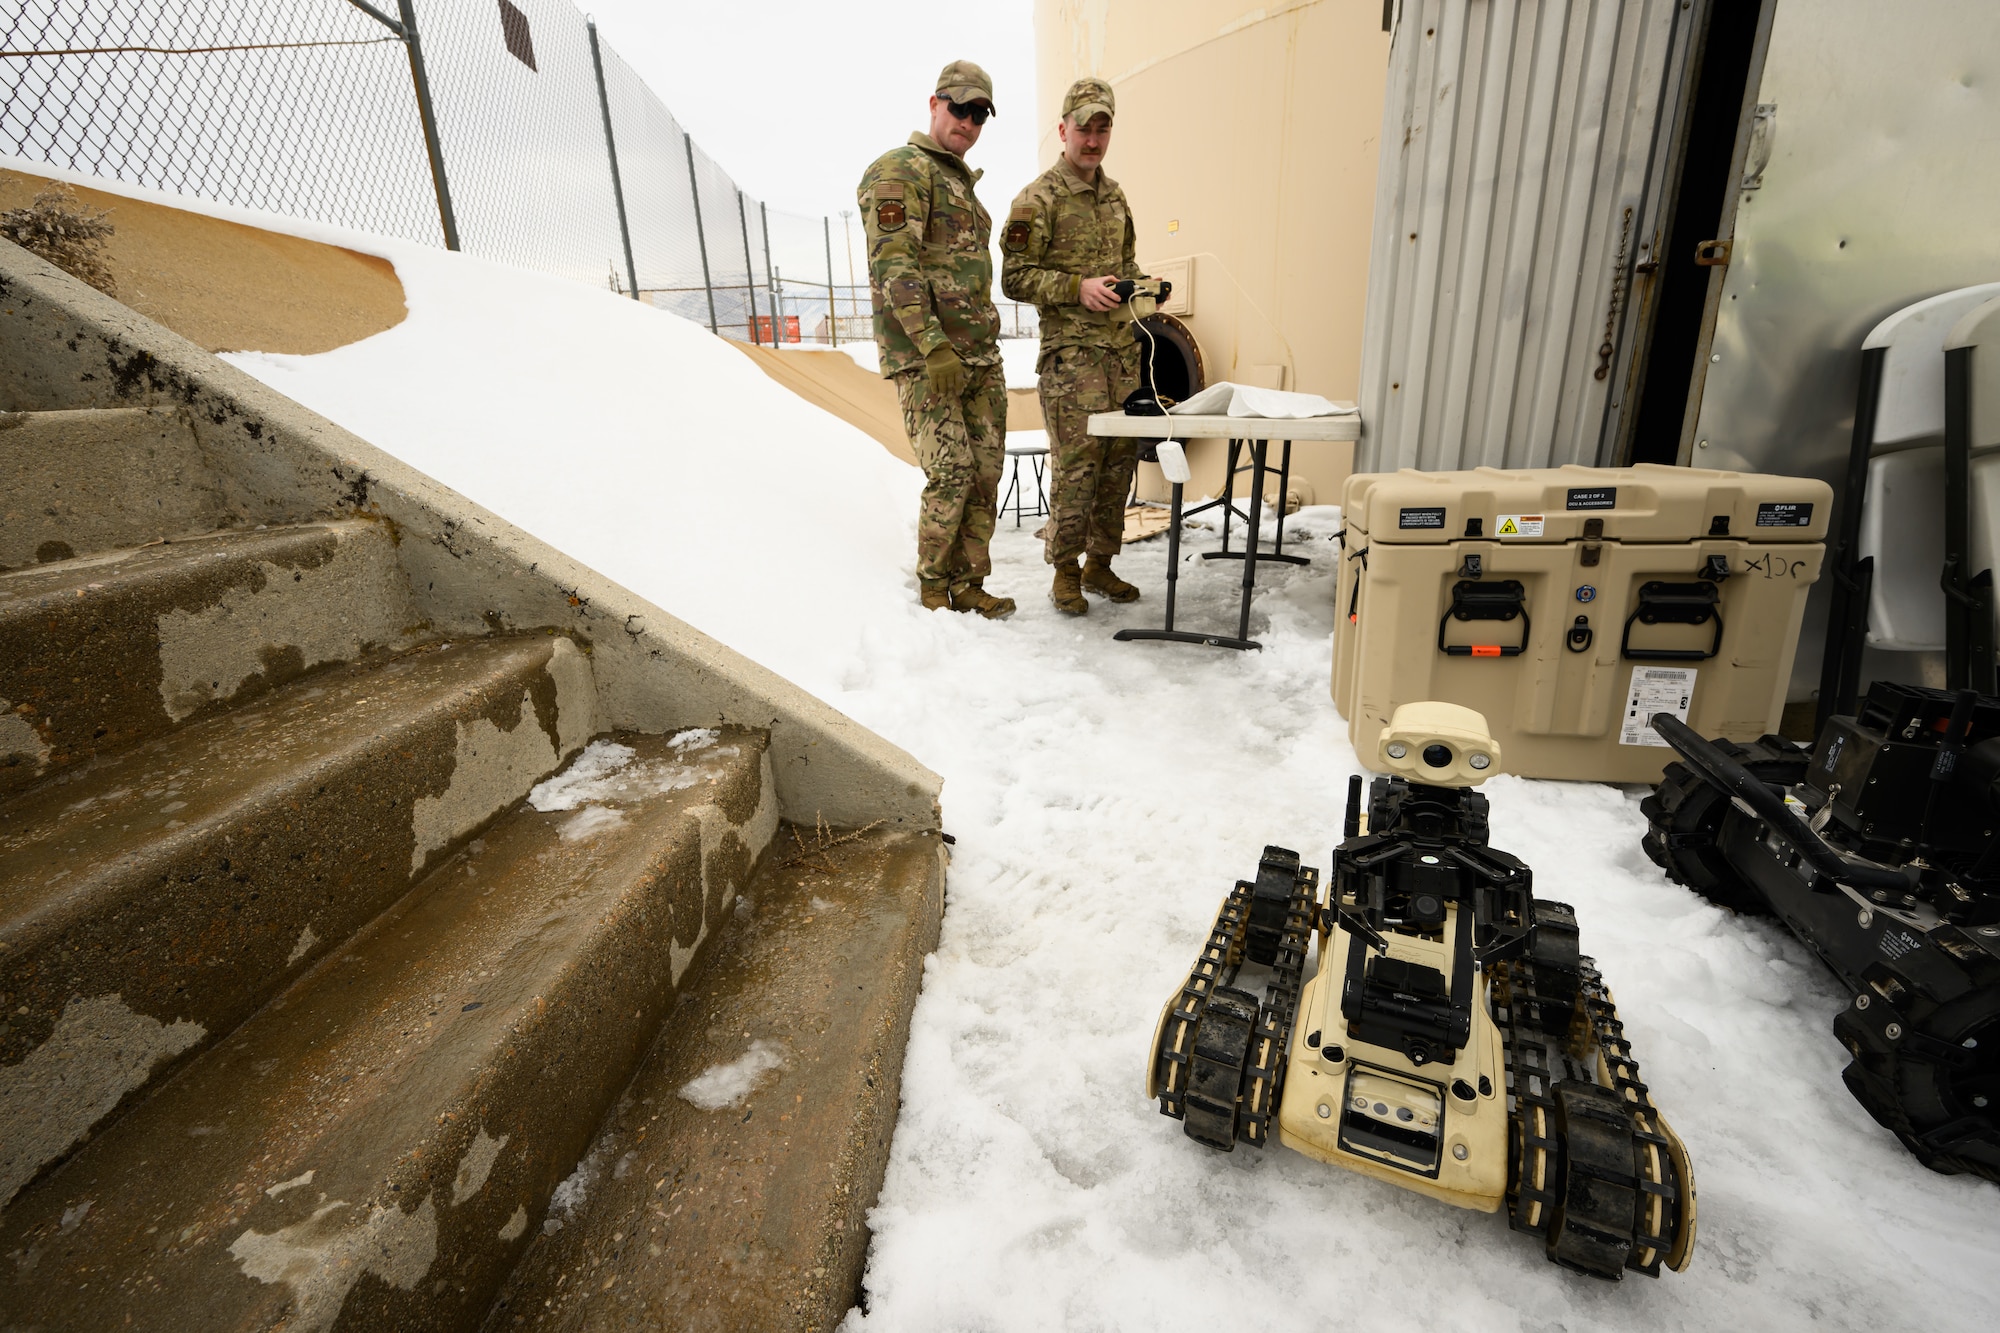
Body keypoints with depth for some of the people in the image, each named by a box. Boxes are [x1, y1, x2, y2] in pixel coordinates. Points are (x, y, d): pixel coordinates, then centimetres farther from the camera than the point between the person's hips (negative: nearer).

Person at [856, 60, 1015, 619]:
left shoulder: (961, 183, 26)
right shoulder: (900, 171, -2)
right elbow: (893, 265, -15)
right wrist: (932, 345, -24)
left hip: (981, 356, 9)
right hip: (925, 356, -8)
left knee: (986, 472, 3)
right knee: (952, 474, -12)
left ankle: (967, 585, 12)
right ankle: (933, 590, 4)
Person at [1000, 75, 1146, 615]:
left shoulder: (1115, 195, 19)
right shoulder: (1038, 199, -3)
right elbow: (1015, 277, -7)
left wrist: (1140, 283, 8)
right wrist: (1078, 288, -18)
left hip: (1122, 348, 7)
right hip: (1071, 352, -7)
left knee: (1120, 459, 6)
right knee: (1077, 465, -9)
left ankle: (1099, 564, 19)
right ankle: (1065, 573, 6)